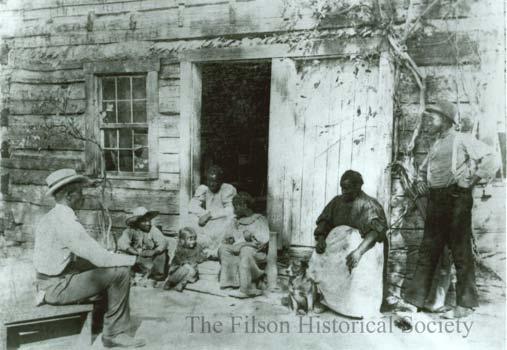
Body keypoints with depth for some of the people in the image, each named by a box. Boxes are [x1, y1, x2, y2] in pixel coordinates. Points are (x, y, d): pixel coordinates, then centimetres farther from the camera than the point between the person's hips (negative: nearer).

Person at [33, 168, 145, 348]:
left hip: (49, 282, 10)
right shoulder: (67, 222, -22)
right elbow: (101, 258, -25)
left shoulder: (48, 218, 9)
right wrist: (135, 259, -12)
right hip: (59, 287, -10)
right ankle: (114, 333, 2)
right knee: (120, 271, -13)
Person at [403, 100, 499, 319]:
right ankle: (414, 299, 9)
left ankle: (465, 304, 9)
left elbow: (491, 159, -7)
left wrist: (472, 180, -11)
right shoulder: (435, 145, 21)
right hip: (435, 200, 7)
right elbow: (423, 168, 32)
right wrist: (420, 181, 14)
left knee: (461, 251, -1)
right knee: (427, 250, 5)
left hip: (456, 198, -7)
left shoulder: (463, 140, 0)